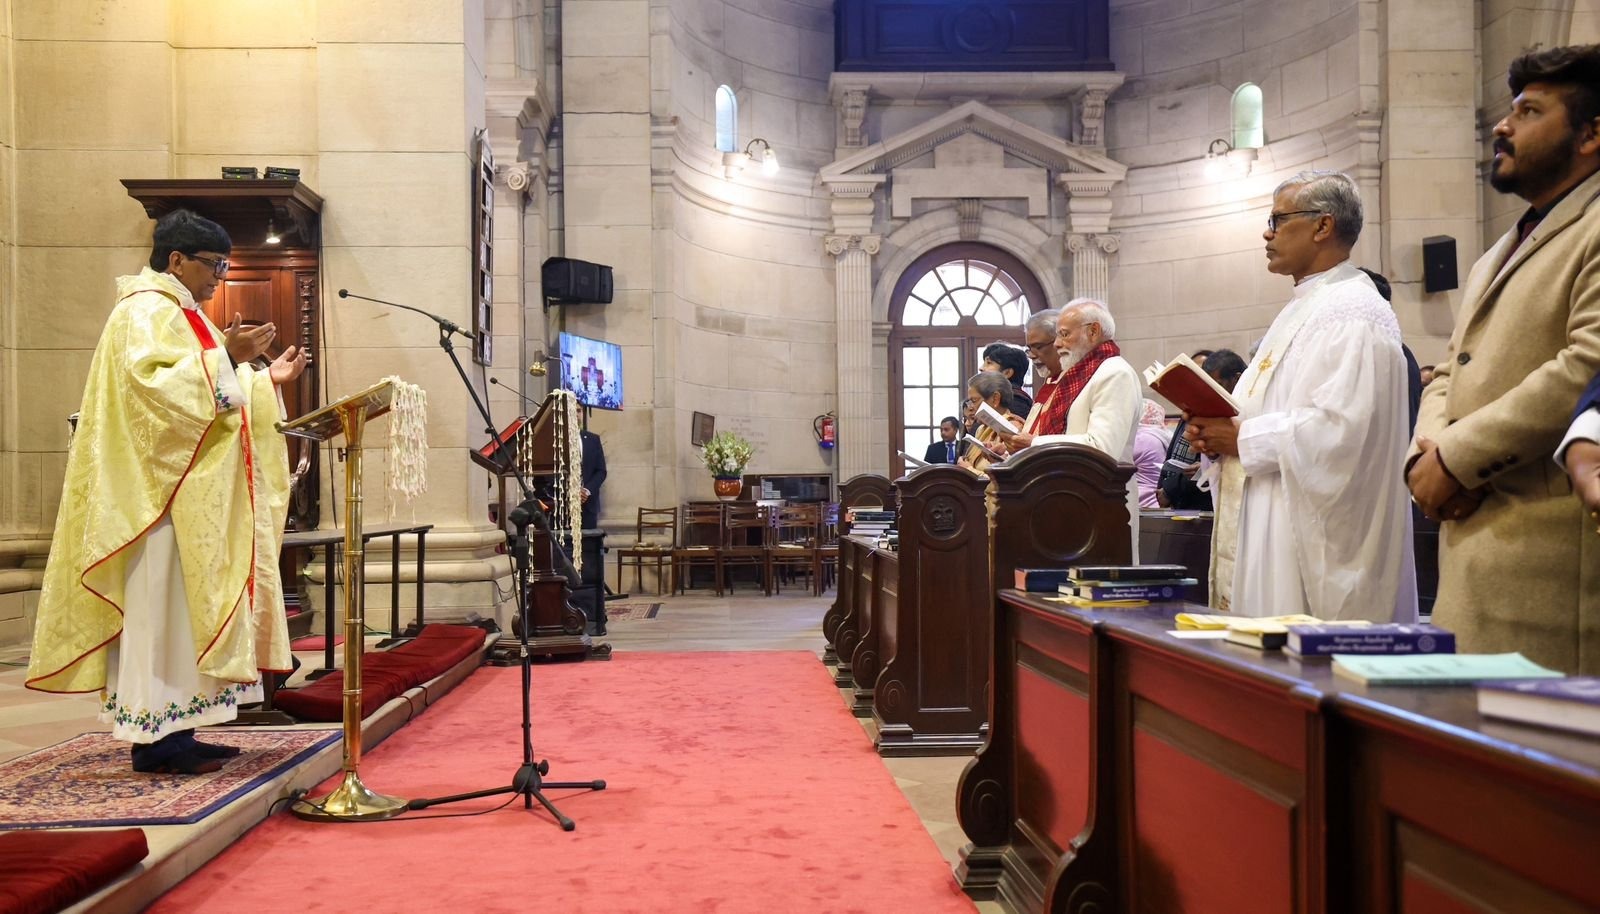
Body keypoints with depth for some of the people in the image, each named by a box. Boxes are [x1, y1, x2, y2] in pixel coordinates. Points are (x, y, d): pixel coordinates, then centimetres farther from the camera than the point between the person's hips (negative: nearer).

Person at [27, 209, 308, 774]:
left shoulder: (179, 315, 21)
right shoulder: (146, 311, -9)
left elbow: (207, 397, 23)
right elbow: (155, 385, -25)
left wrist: (265, 379, 15)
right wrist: (224, 357, -28)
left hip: (191, 493, 10)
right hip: (160, 488, -10)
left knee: (182, 605, 9)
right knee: (159, 605, -8)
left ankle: (174, 731, 13)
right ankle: (154, 736, -4)